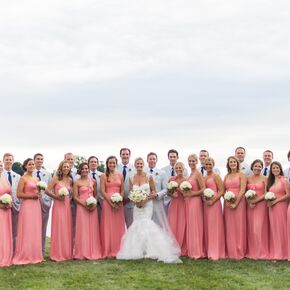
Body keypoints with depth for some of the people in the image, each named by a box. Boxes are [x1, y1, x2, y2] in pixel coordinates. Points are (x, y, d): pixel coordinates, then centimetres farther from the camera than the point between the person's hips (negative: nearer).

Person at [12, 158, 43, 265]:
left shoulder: (36, 179, 14)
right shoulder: (23, 178, -6)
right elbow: (19, 194, -12)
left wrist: (38, 194, 4)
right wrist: (32, 195, -14)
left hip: (36, 206, 7)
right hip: (27, 206, -7)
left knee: (36, 231, 8)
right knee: (27, 231, -4)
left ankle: (35, 255, 15)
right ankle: (25, 256, 4)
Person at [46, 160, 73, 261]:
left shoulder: (70, 180, 12)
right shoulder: (56, 178, -2)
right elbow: (47, 190, -7)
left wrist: (69, 198, 4)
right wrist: (57, 196, -15)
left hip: (67, 205, 5)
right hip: (58, 205, -5)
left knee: (67, 228, 6)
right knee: (58, 228, -4)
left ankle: (67, 253, 14)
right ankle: (58, 254, 3)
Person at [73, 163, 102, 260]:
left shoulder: (93, 181, 10)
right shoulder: (77, 182, 1)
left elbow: (95, 195, 13)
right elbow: (75, 197, -3)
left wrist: (94, 204, -5)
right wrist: (85, 204, -14)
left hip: (93, 208, 3)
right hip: (81, 207, -3)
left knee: (93, 229, 3)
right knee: (83, 229, -3)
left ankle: (93, 252, 11)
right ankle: (83, 253, 4)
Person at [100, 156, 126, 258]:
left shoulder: (120, 175, 11)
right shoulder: (104, 176, 2)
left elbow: (122, 190, 9)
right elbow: (103, 191, -4)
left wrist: (119, 200, -8)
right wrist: (111, 202, -14)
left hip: (119, 203, 3)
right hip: (107, 202, -3)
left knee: (118, 226, 4)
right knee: (108, 226, -1)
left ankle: (118, 250, 11)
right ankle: (108, 251, 4)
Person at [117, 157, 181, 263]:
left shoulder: (149, 177, -4)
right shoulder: (132, 179, 5)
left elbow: (153, 191, -1)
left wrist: (145, 199, -15)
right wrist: (135, 201, -9)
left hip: (147, 204, -3)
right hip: (137, 206, 3)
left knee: (146, 224, -11)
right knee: (137, 225, 2)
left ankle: (149, 250, -3)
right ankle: (138, 251, 10)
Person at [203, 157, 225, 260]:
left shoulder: (216, 176, -3)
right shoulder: (203, 178, 15)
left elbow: (221, 191, -8)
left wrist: (213, 201, -16)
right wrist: (203, 198, 2)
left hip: (214, 203, -6)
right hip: (205, 204, 6)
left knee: (215, 227, -4)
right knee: (207, 227, 7)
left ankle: (216, 253, 1)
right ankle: (208, 251, 14)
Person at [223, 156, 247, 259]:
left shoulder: (241, 175, 0)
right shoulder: (226, 176, 14)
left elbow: (242, 190, -9)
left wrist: (235, 203, -16)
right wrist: (226, 201, -8)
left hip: (239, 202, -4)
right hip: (228, 203, 4)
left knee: (238, 226, -3)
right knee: (229, 227, 5)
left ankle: (239, 252, 4)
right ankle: (230, 251, 11)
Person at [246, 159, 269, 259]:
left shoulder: (265, 179, 0)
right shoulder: (248, 179, 8)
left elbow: (266, 194, -5)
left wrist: (255, 200, -13)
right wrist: (249, 202, -9)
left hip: (261, 205, -3)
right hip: (250, 205, 3)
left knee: (259, 228, -5)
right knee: (251, 228, 4)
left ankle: (261, 252, 5)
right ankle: (251, 251, 12)